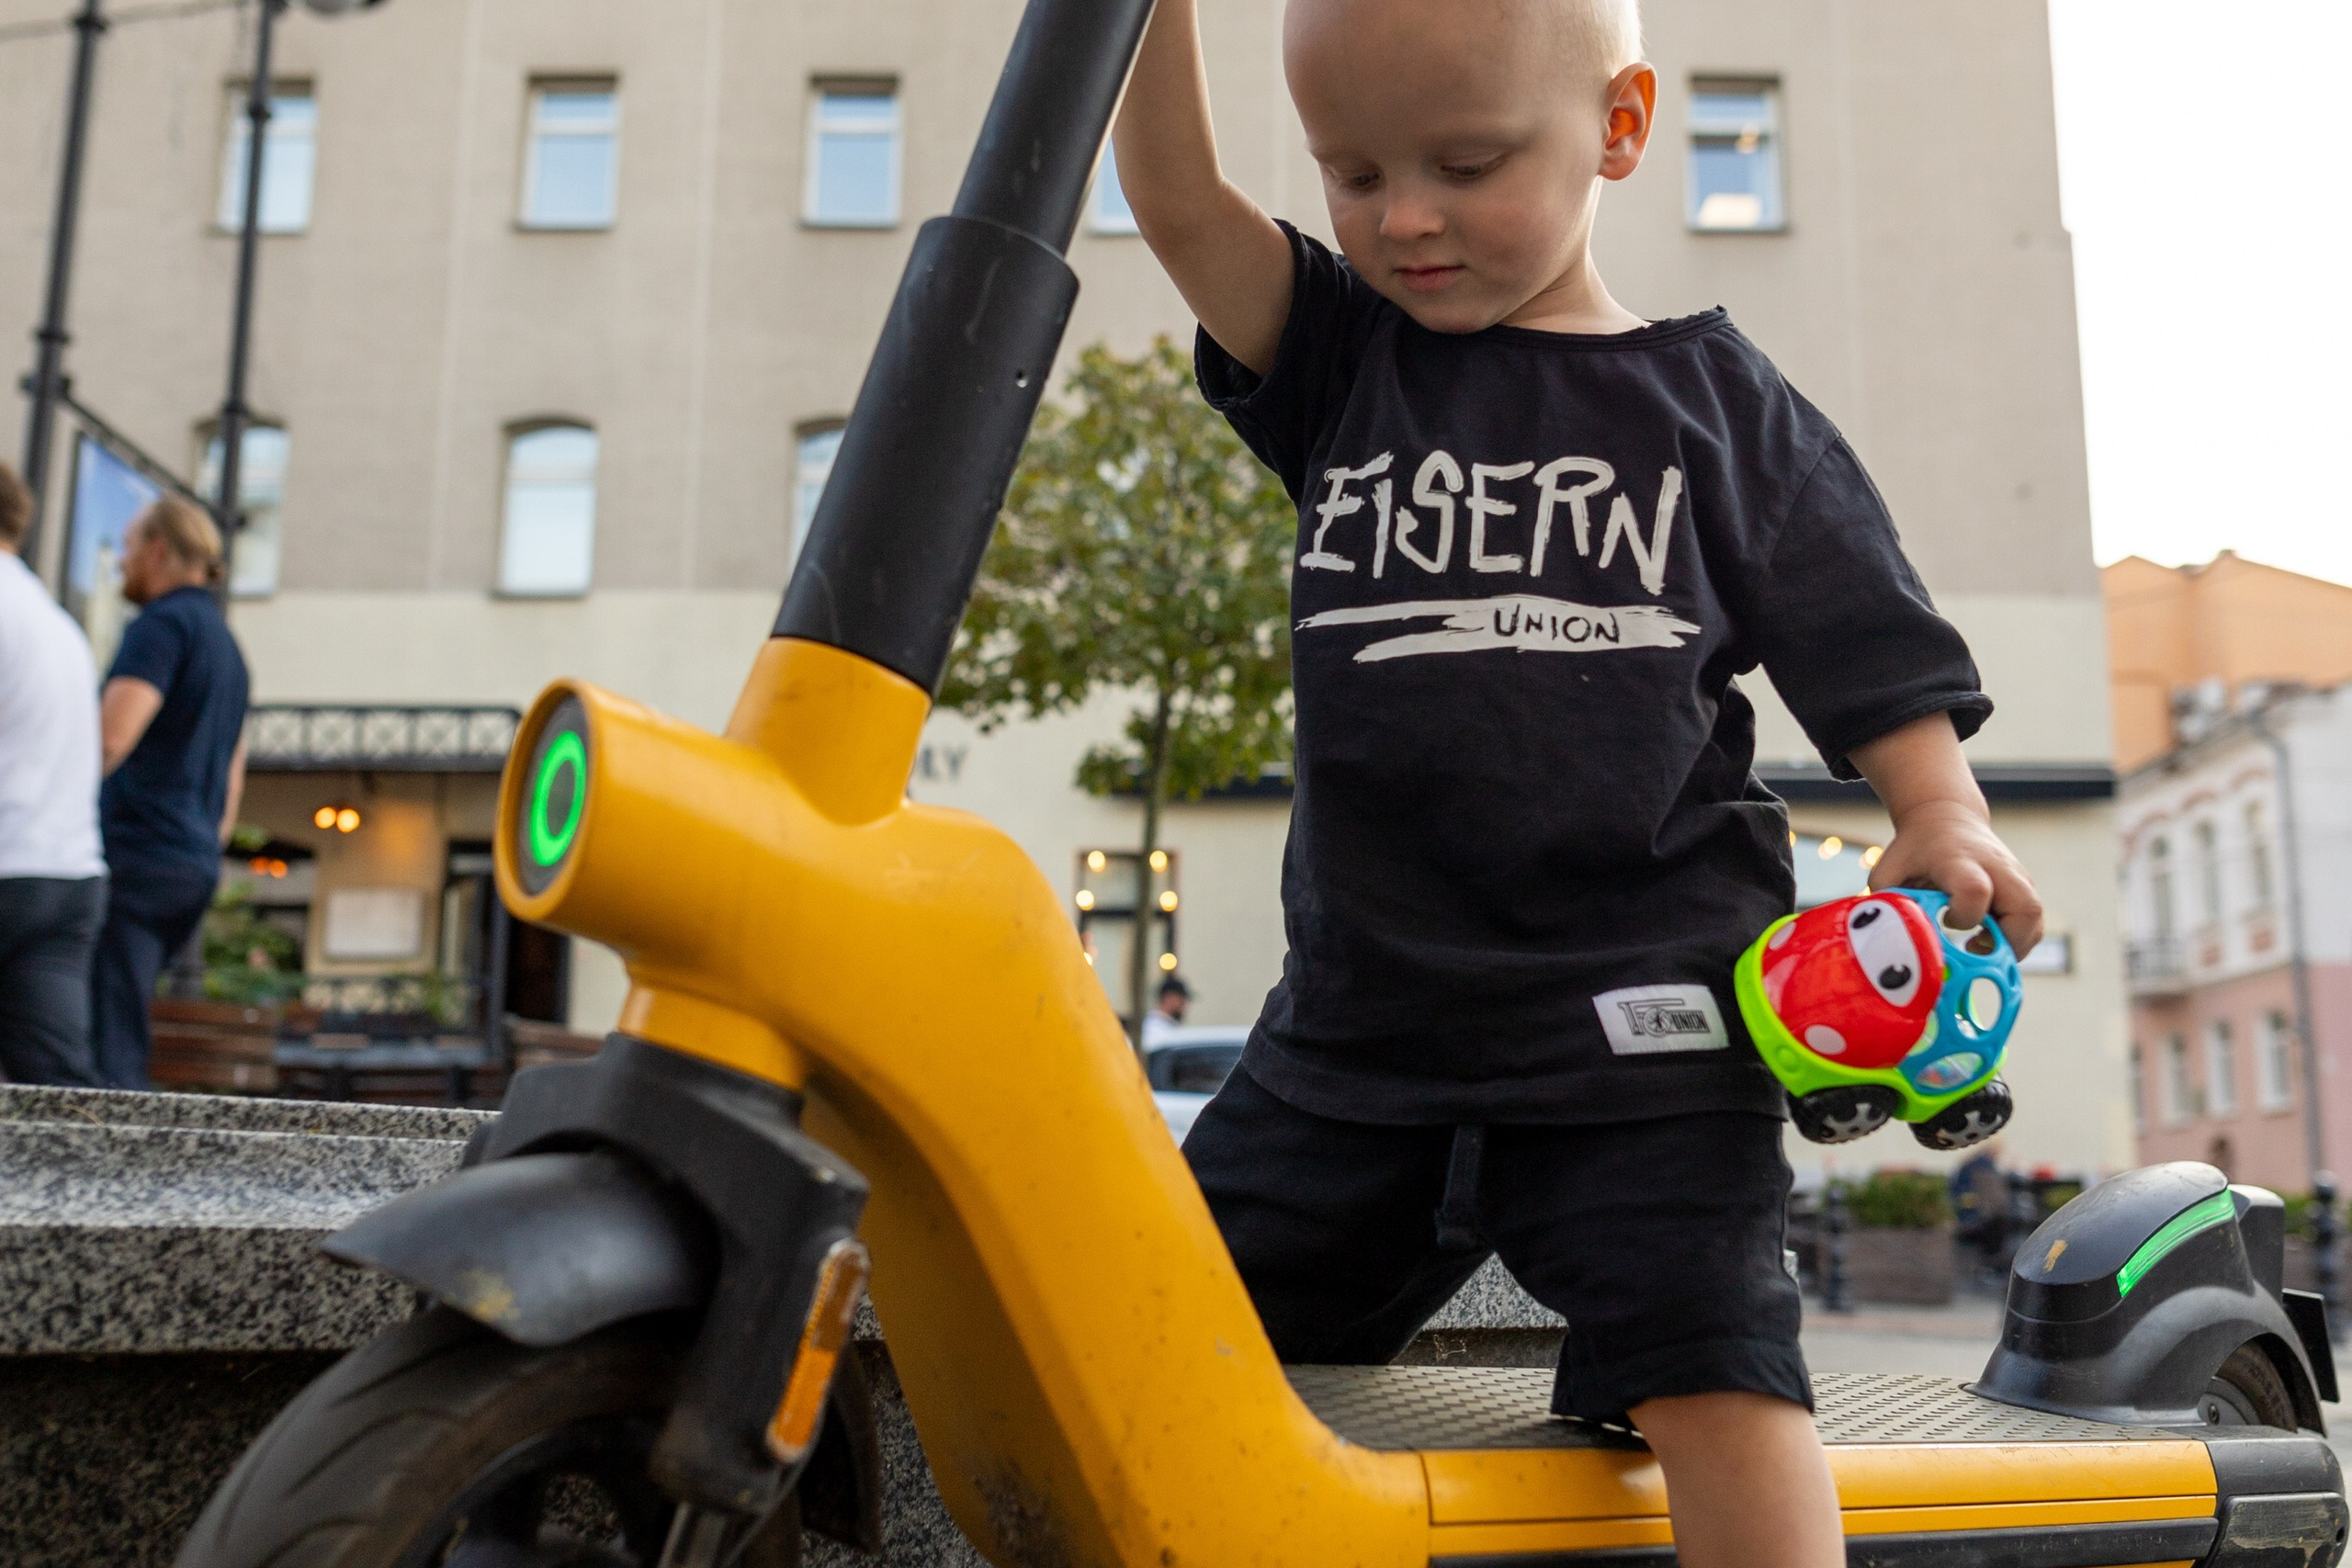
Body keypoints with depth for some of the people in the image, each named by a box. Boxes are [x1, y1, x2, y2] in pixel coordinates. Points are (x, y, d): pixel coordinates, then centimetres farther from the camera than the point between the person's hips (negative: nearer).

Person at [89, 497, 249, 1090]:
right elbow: (231, 782, 24)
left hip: (136, 852, -9)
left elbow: (109, 739, -19)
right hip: (195, 863, 9)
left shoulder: (162, 624, -6)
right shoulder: (227, 645, 23)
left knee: (104, 1054, -10)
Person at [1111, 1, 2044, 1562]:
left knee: (1715, 1371, -16)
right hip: (1358, 1016, 4)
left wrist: (1946, 823, -14)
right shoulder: (1342, 365, 10)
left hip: (1632, 1026, -3)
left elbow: (1876, 669, 4)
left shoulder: (1719, 402, 5)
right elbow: (1178, 197, -2)